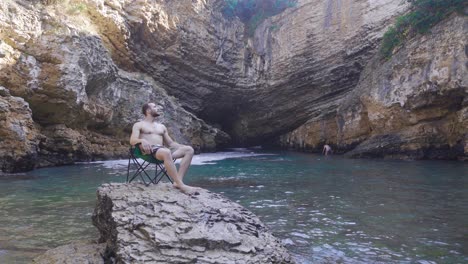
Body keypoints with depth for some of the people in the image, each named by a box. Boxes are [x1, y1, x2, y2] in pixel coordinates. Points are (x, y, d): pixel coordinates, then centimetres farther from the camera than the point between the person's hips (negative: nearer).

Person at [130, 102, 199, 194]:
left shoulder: (161, 126, 29)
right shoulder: (139, 125, 13)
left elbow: (170, 143, 25)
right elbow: (132, 140, -3)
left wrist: (183, 146, 7)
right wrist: (142, 140, -26)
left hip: (162, 149, 6)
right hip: (149, 150, -6)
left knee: (189, 150, -16)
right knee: (166, 152, -41)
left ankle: (178, 182, -30)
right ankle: (181, 185, -42)